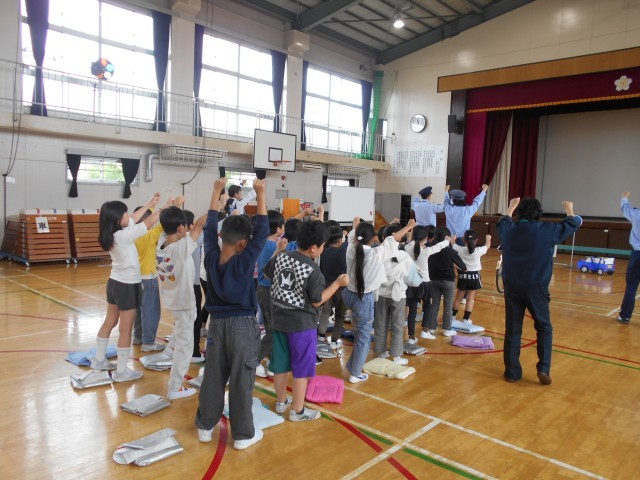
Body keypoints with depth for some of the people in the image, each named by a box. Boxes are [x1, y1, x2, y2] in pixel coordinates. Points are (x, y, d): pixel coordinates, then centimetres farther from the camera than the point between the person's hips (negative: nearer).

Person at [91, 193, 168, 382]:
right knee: (125, 329, 1)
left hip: (114, 282, 9)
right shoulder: (123, 236, -24)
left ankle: (99, 360, 35)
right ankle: (121, 371, 9)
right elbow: (148, 223, -22)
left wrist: (150, 204, 18)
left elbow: (133, 219, 13)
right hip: (127, 286, -9)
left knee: (109, 323, 21)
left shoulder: (111, 234, 0)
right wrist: (166, 207, -11)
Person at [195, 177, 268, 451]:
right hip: (243, 325, -5)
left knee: (213, 376, 15)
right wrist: (260, 195, -12)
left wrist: (217, 192, 12)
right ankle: (243, 434, 15)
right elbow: (262, 231, -16)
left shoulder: (211, 256, -5)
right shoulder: (245, 260, -18)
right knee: (241, 381, 4)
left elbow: (210, 228, 6)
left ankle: (205, 426, 29)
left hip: (217, 322, 5)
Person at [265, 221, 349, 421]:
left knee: (281, 363, 18)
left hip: (279, 319, 7)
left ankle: (281, 402, 35)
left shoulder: (282, 257, -4)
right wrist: (338, 283, -10)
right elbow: (317, 301, -15)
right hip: (302, 324, -7)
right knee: (301, 368, 7)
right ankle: (298, 410, 19)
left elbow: (267, 272, 14)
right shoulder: (312, 271, -21)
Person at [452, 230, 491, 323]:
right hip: (474, 276, -1)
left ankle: (453, 316, 26)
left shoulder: (460, 249, -11)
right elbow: (487, 246, 9)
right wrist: (488, 239, 31)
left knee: (458, 298, 15)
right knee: (470, 299, 7)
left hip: (463, 275, 1)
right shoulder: (478, 250, -11)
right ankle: (466, 319, 10)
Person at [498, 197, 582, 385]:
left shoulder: (508, 229, 3)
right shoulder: (547, 229, -4)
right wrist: (569, 209, 34)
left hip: (512, 287, 2)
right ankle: (544, 368, 4)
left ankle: (511, 371, 12)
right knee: (544, 328, 13)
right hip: (536, 287, -2)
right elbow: (573, 224, 13)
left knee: (512, 330, 7)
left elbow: (502, 222, 29)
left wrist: (511, 207, 46)